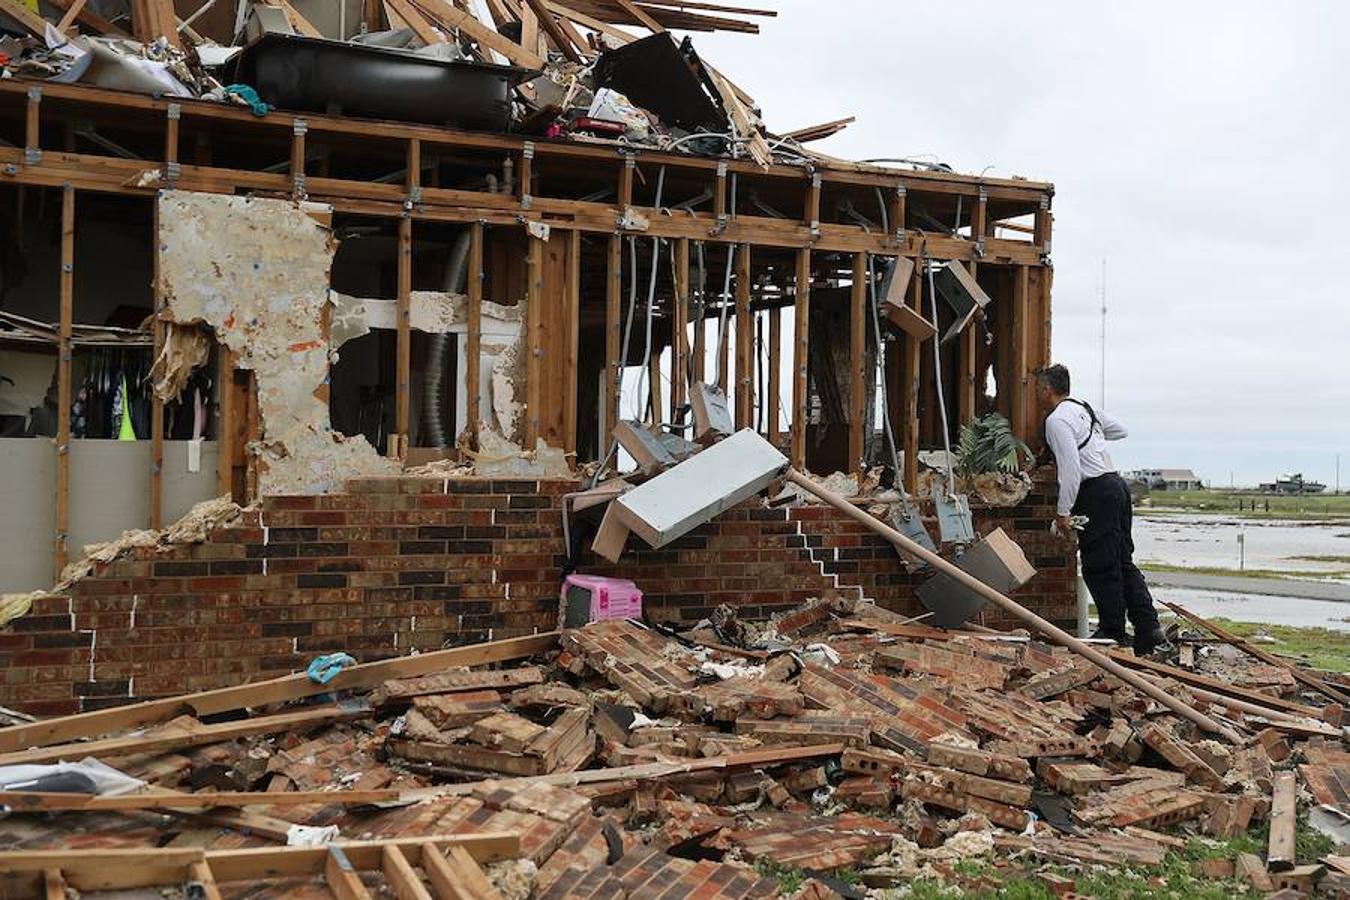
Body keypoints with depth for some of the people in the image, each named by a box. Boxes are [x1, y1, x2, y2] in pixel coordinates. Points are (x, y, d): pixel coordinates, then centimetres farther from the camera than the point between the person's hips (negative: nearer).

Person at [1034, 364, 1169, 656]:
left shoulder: (1057, 420, -11)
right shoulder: (1084, 407, 17)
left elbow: (1071, 468, -19)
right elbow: (1121, 430, 31)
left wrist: (1063, 512, -17)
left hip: (1096, 492, -9)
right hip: (1116, 484, 9)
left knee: (1099, 568, -1)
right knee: (1124, 563, 11)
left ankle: (1113, 634, 4)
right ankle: (1150, 633, 10)